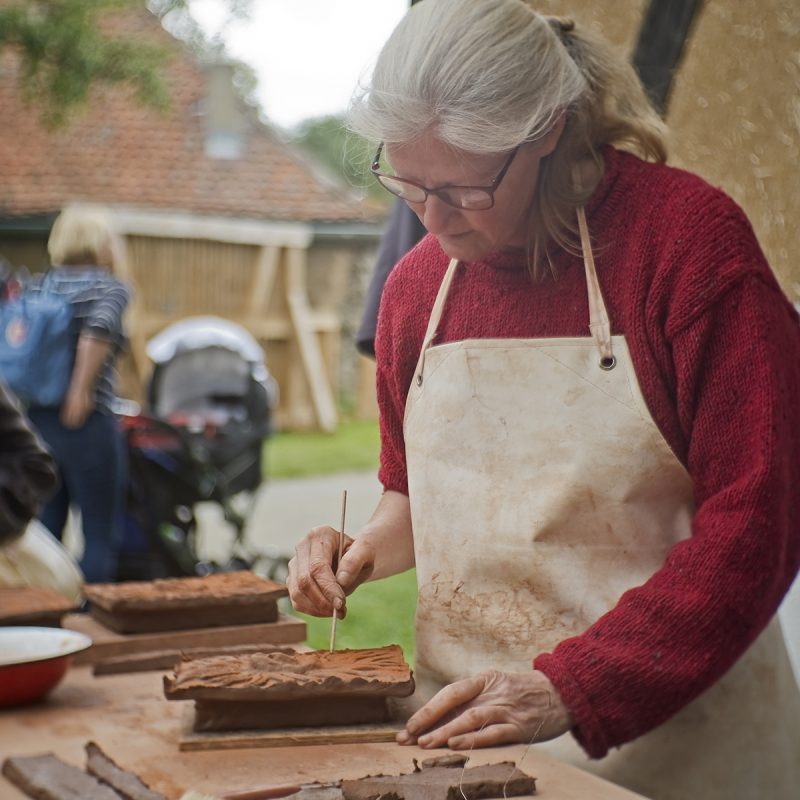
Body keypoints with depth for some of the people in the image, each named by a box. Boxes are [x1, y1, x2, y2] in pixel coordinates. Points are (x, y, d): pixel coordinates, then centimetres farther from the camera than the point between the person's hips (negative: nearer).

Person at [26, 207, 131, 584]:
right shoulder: (111, 288, -4)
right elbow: (99, 329, -23)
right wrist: (82, 391, -20)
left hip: (34, 421, 6)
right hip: (86, 424, -6)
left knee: (44, 528, 13)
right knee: (101, 535, 4)